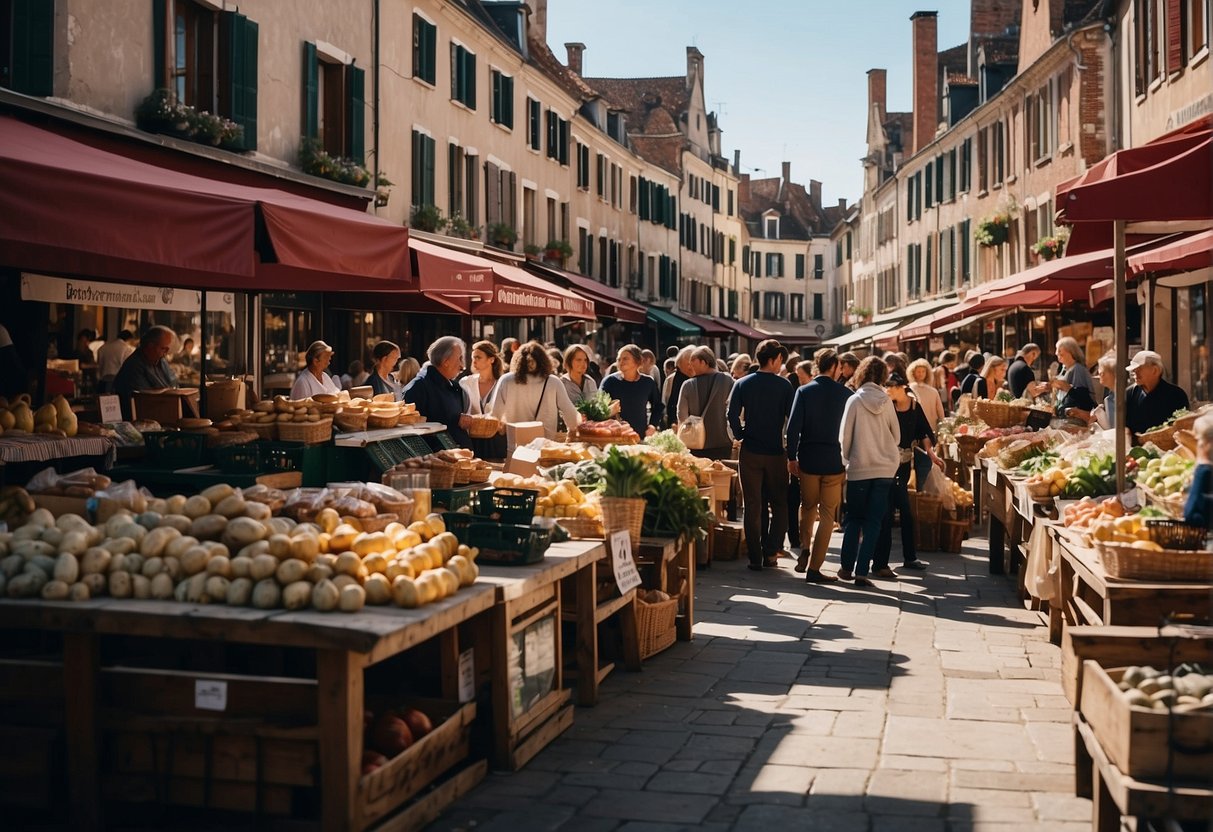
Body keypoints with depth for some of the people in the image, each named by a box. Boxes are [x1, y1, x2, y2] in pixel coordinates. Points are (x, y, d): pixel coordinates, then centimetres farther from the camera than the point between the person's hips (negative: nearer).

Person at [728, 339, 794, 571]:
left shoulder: (742, 384, 0)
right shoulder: (784, 386, -5)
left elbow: (732, 415, -8)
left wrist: (742, 436, 6)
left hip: (750, 453, 2)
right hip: (775, 453, -2)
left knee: (753, 506, 6)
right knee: (779, 505, 12)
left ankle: (755, 557, 6)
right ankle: (771, 551, 4)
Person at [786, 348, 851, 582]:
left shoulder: (804, 391, -3)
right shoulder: (845, 394, -4)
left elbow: (793, 426, -8)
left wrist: (791, 457, 0)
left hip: (808, 460, 1)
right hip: (835, 462, -1)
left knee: (808, 506, 23)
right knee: (827, 514, 5)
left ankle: (805, 549, 7)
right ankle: (814, 568, 2)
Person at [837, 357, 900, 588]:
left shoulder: (855, 400, -7)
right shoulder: (887, 401, 0)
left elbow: (845, 436, -5)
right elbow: (896, 435, 10)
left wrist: (846, 460, 9)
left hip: (859, 467, -1)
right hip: (885, 467, 2)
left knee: (854, 518, 12)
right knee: (874, 521, 3)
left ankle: (847, 567, 13)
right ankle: (862, 571, -1)